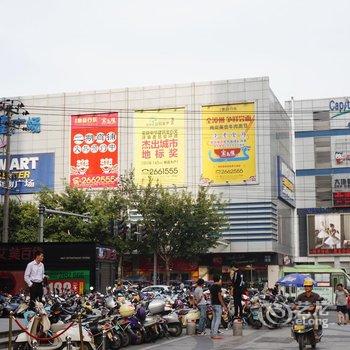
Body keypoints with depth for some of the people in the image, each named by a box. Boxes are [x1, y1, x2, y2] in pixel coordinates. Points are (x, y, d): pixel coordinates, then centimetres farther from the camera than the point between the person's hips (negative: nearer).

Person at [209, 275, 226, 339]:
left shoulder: (211, 287, 12)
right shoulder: (218, 286, -13)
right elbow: (219, 296, -17)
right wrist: (224, 306, -14)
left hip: (213, 304, 9)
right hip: (218, 304, -9)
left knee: (214, 319, 13)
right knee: (218, 319, -7)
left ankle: (212, 333, 13)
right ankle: (215, 334, -10)